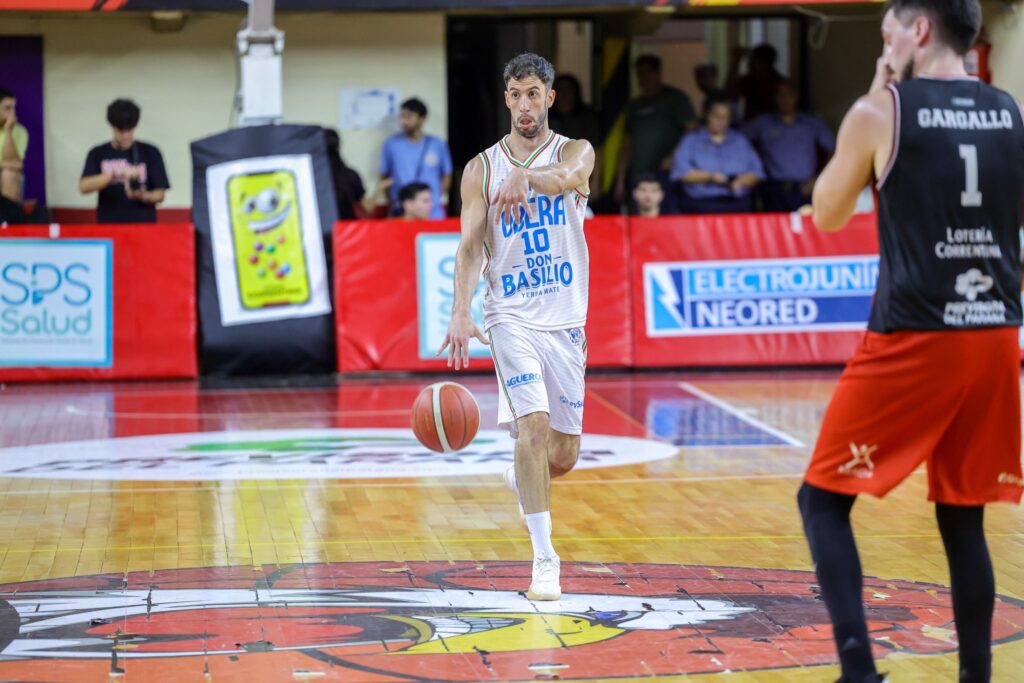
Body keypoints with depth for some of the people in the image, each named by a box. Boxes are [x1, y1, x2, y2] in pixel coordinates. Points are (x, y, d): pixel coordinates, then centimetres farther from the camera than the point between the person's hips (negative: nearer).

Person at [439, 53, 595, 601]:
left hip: (566, 320, 1)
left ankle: (522, 480, 44)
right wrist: (460, 313, -22)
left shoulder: (575, 151, 1)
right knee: (533, 424, -21)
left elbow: (568, 178, -25)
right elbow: (469, 247, -5)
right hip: (511, 315, -1)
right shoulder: (480, 169, 4)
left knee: (564, 454, 8)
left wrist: (525, 176, -48)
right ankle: (544, 560, -17)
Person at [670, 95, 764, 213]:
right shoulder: (691, 141, 12)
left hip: (737, 204, 2)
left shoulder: (740, 141, 21)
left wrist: (740, 182, -9)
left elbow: (756, 172, 13)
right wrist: (710, 177, -13)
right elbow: (681, 173, -1)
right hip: (700, 203, -2)